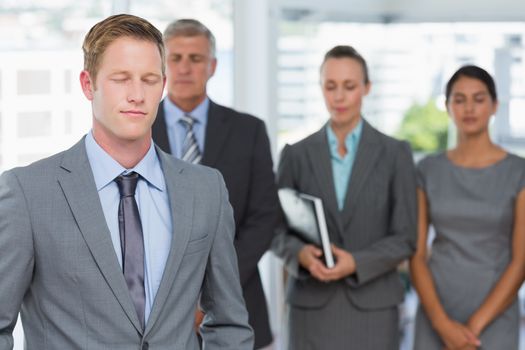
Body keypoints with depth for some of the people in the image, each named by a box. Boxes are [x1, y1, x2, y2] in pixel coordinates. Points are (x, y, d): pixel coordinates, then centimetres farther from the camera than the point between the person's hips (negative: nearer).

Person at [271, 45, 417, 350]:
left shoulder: (395, 154, 1)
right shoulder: (296, 154, 5)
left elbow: (405, 238, -2)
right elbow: (278, 229, 5)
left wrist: (356, 263, -19)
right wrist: (301, 254, -17)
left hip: (372, 308, -1)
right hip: (311, 307, 1)